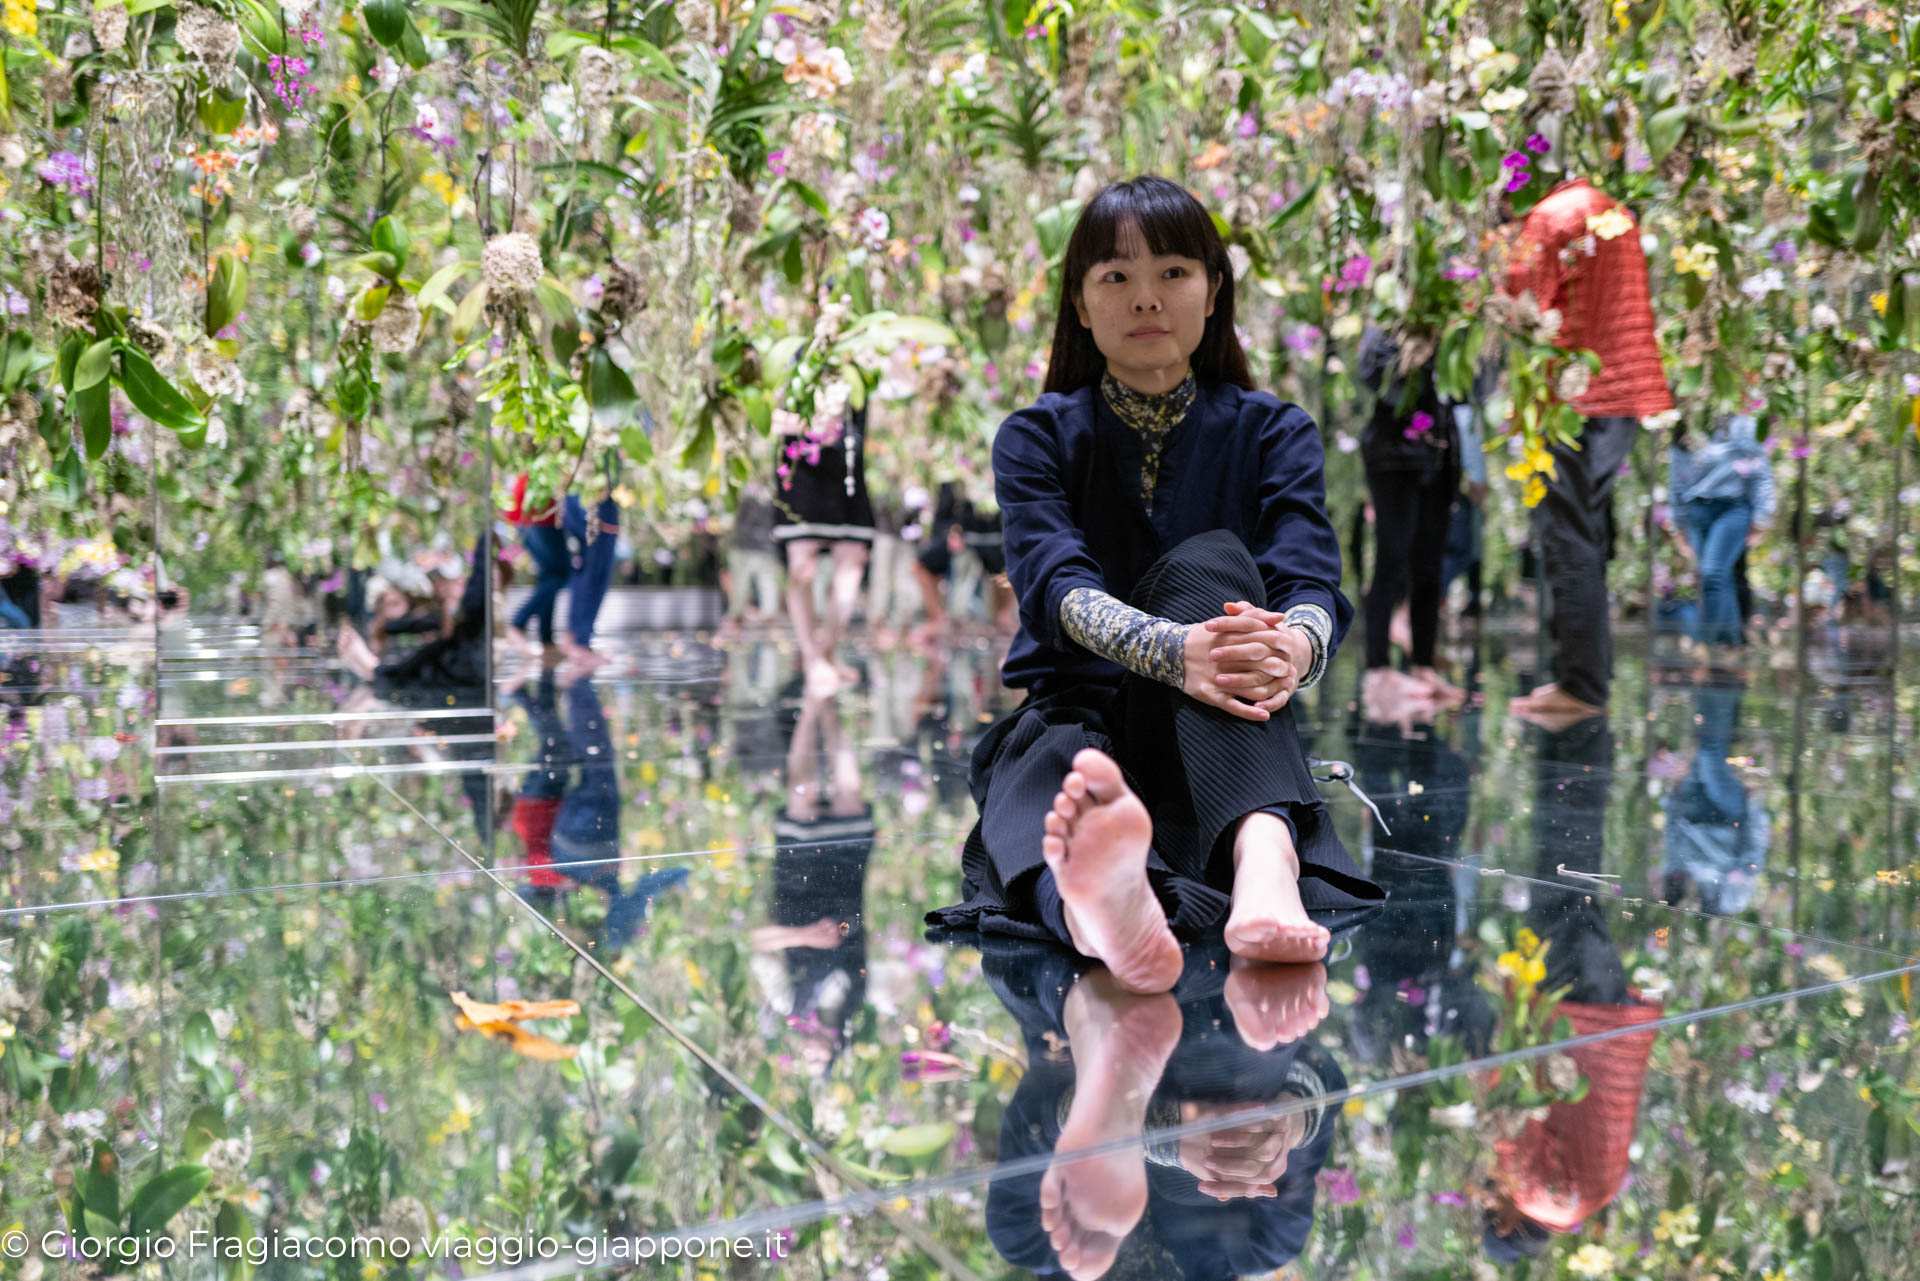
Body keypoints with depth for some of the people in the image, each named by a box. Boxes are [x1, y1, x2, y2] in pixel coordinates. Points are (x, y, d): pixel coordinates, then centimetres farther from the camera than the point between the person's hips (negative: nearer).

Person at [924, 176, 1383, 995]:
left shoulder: (1272, 433, 8)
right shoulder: (1036, 438, 5)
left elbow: (1309, 579, -10)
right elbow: (1056, 586, -15)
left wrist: (1295, 645, -37)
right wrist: (1171, 650, -38)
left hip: (1218, 742, 1)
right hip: (1077, 709, 0)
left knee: (1207, 561, -28)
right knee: (1043, 777, -37)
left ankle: (1264, 860, -55)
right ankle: (1096, 906, -76)